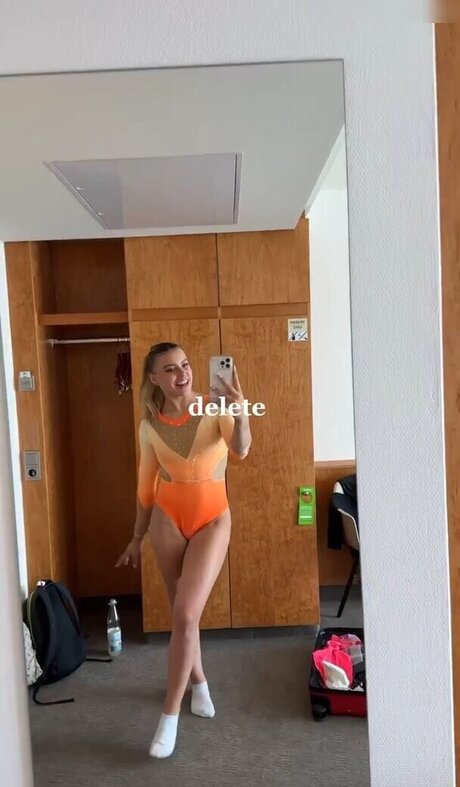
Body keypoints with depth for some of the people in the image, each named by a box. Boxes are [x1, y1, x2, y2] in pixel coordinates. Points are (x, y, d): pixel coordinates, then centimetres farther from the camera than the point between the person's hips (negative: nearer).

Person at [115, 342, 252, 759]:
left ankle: (170, 716, 8)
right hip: (167, 519, 3)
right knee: (183, 614, 14)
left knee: (185, 615, -9)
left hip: (212, 520, -2)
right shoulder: (149, 425, -1)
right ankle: (199, 683, 41)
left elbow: (240, 450, -27)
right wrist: (137, 538, 13)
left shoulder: (216, 408, -9)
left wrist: (241, 410, -45)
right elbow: (146, 485, 8)